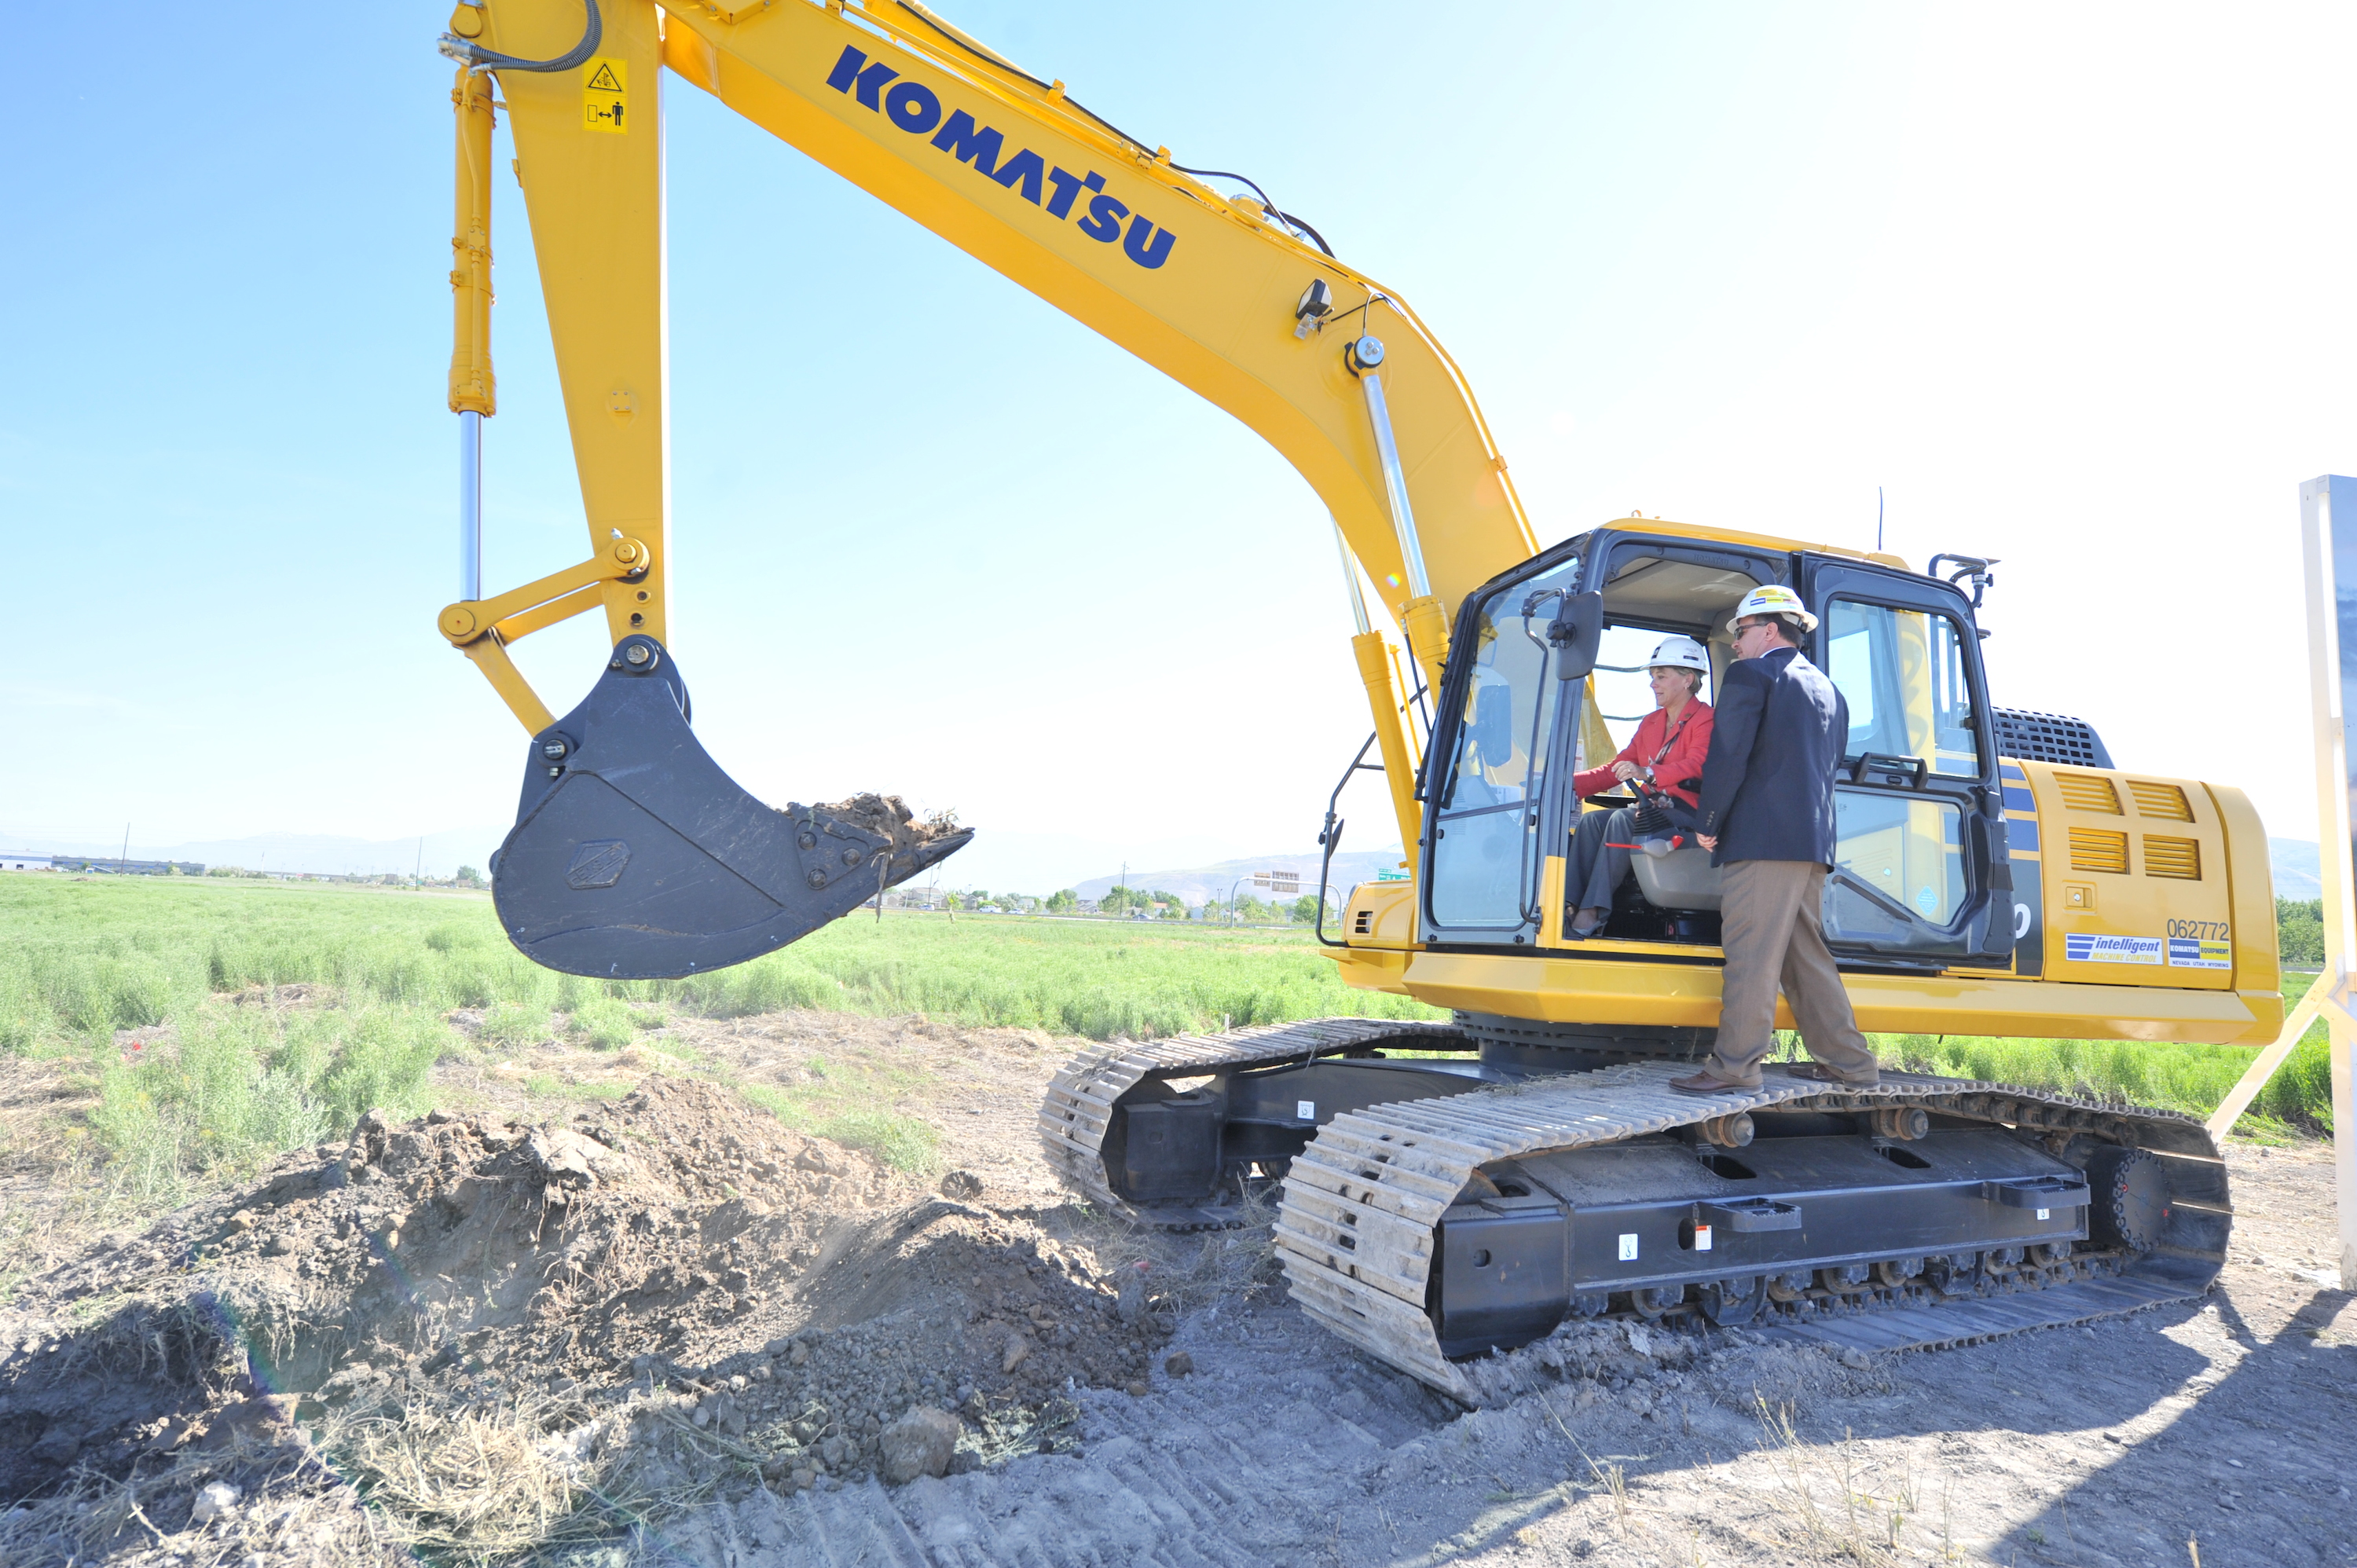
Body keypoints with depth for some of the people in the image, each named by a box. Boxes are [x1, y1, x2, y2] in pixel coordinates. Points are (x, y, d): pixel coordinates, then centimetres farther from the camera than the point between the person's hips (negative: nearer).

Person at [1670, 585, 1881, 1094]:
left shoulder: (1751, 675, -4)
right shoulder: (1829, 691, 22)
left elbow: (1728, 757, -12)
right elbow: (1829, 766, 23)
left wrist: (1708, 824, -4)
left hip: (1761, 839, -9)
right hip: (1815, 841, 9)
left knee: (1751, 954, -8)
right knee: (1807, 954, 14)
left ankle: (1735, 1067, -6)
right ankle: (1850, 1063, 18)